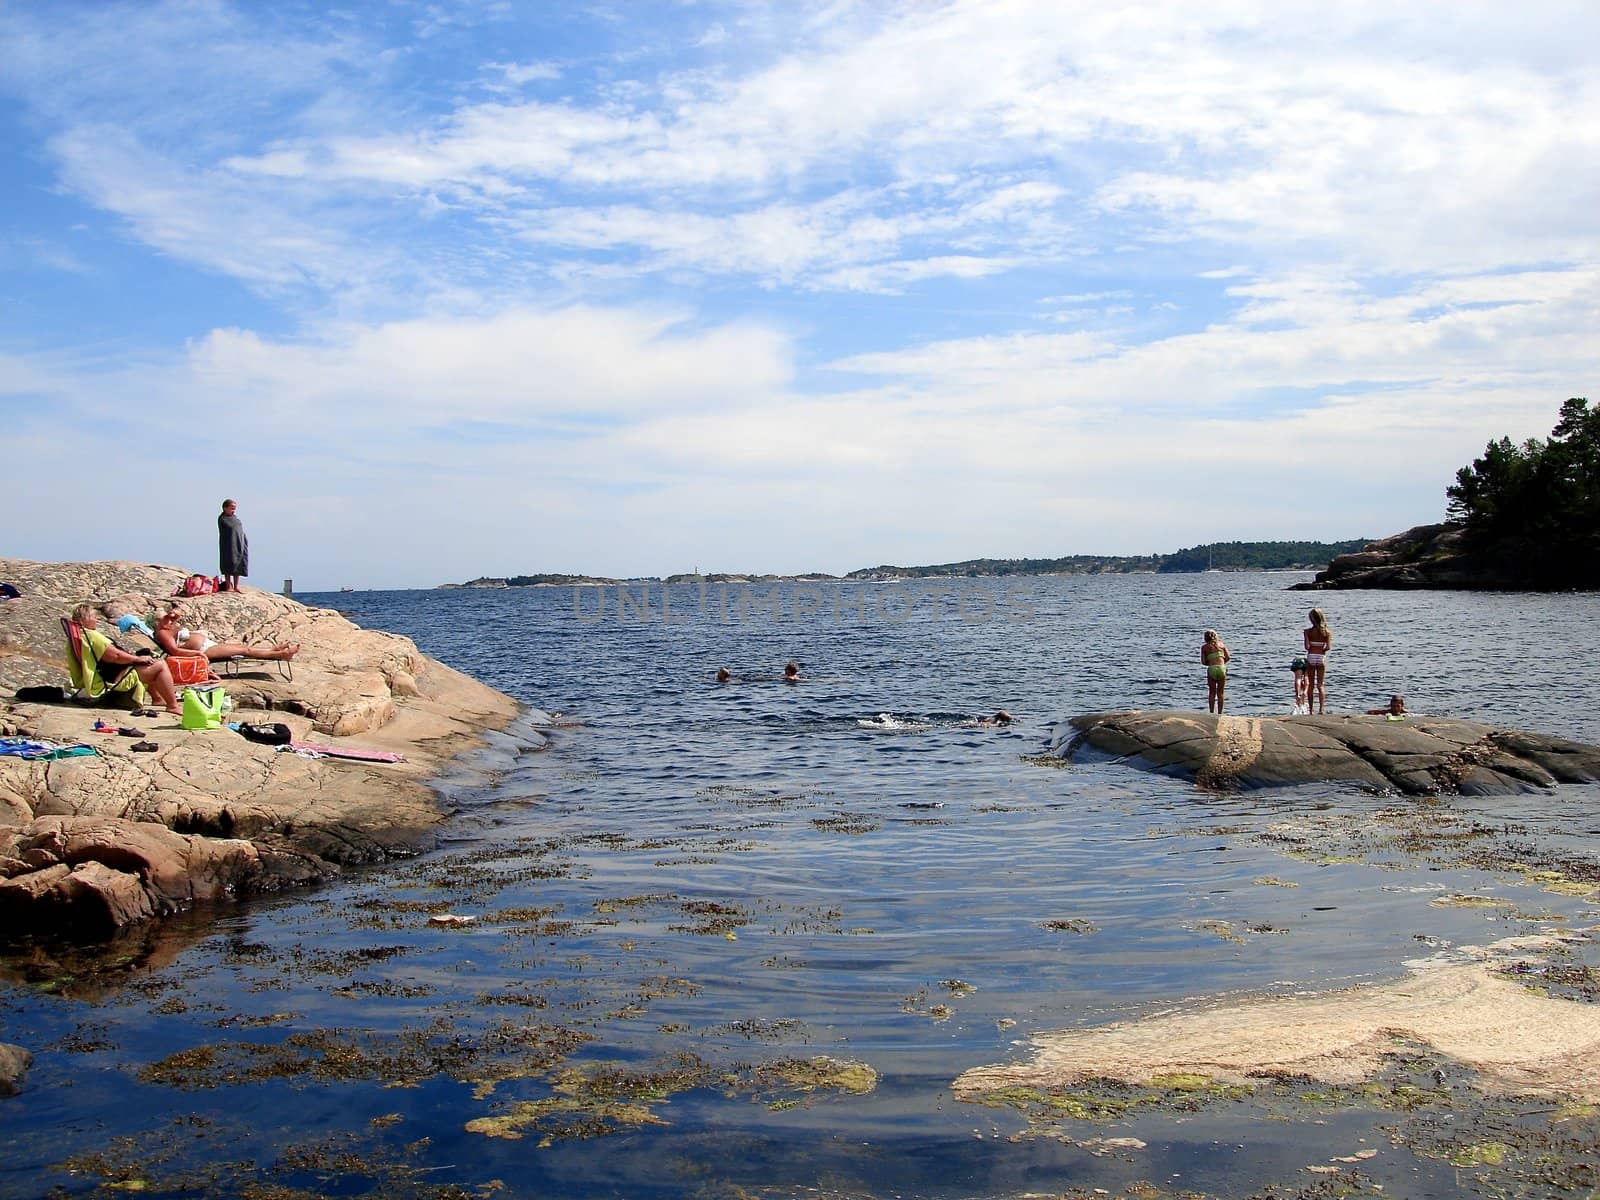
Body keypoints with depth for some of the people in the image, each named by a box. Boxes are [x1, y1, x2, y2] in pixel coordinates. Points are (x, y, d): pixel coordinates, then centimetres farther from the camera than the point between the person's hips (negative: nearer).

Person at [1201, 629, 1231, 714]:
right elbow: (1228, 657, 7)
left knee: (1212, 693, 13)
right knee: (1220, 693, 12)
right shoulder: (1221, 644, 15)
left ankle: (1211, 713, 9)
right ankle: (1219, 713, 10)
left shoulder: (1204, 647, 10)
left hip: (1211, 669, -1)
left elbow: (1203, 661, 3)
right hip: (1222, 668, 1)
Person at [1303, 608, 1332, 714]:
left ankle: (1310, 710, 8)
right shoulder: (1327, 632, -3)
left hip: (1310, 657, -1)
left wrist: (1311, 648, 7)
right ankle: (1321, 709, -8)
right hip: (1321, 658, 1)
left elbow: (1307, 647, -15)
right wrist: (1322, 649, 9)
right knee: (1320, 685, 8)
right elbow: (1328, 647, -12)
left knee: (1310, 685, 8)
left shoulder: (1308, 632, -6)